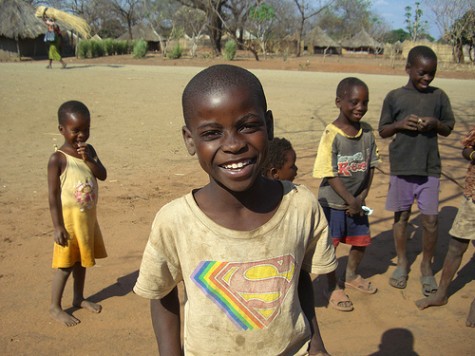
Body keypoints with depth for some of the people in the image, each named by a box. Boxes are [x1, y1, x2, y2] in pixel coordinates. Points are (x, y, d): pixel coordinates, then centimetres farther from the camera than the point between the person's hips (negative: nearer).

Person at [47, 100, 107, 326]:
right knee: (66, 264, 2)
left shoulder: (88, 151, 2)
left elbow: (103, 175, -4)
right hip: (69, 220, -6)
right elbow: (53, 195, -17)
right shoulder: (58, 159, -17)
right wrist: (58, 226, -19)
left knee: (82, 260, 18)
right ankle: (55, 307, 17)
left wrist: (87, 159, -20)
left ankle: (79, 298, 35)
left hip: (88, 218, 6)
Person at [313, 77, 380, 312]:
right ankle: (334, 288, 26)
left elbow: (370, 167, 2)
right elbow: (330, 174, -20)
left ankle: (351, 277, 43)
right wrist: (350, 201, -17)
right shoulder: (331, 134, -20)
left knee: (361, 241, 17)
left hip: (357, 201, 6)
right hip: (333, 203, -6)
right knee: (330, 247, 6)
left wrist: (361, 197, -7)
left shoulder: (367, 132, -3)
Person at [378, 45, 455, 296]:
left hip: (430, 168, 1)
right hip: (401, 167, 0)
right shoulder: (394, 97, -1)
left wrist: (436, 123, -11)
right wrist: (400, 124, -16)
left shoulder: (439, 96, 3)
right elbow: (383, 131, 4)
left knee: (430, 219, 2)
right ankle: (402, 263, 29)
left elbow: (448, 129, 10)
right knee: (401, 216, 11)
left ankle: (427, 266, 22)